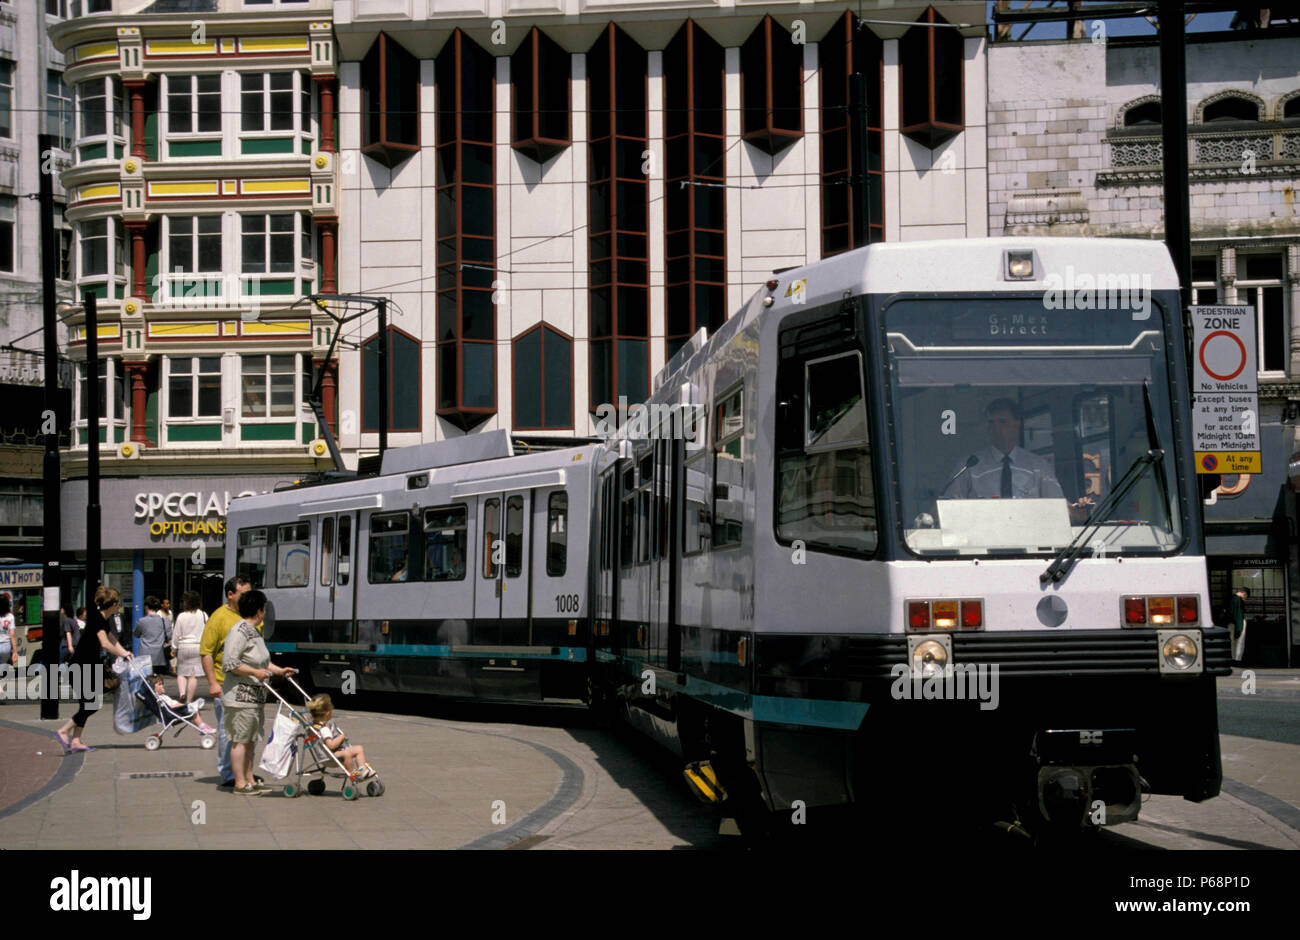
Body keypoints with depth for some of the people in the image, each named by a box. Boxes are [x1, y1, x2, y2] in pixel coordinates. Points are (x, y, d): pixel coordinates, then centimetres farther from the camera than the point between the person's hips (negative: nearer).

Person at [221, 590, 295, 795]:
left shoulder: (255, 632, 16)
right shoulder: (238, 632, -16)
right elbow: (231, 663, -22)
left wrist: (280, 670, 15)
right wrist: (255, 672, -22)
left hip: (255, 694, 10)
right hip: (239, 695, -10)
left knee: (250, 739, 13)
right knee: (240, 739, -5)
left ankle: (250, 780, 19)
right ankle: (240, 783, -2)